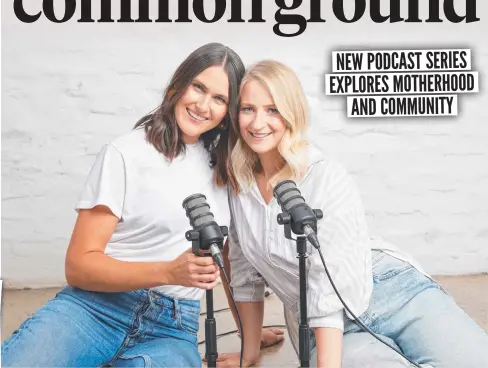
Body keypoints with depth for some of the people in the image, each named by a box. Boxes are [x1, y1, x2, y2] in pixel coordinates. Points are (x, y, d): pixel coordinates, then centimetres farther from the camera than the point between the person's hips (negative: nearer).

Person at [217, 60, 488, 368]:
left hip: (398, 294, -2)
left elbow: (331, 283, -18)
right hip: (325, 326, 2)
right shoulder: (238, 185, 2)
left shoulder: (327, 177, -11)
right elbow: (246, 272, 12)